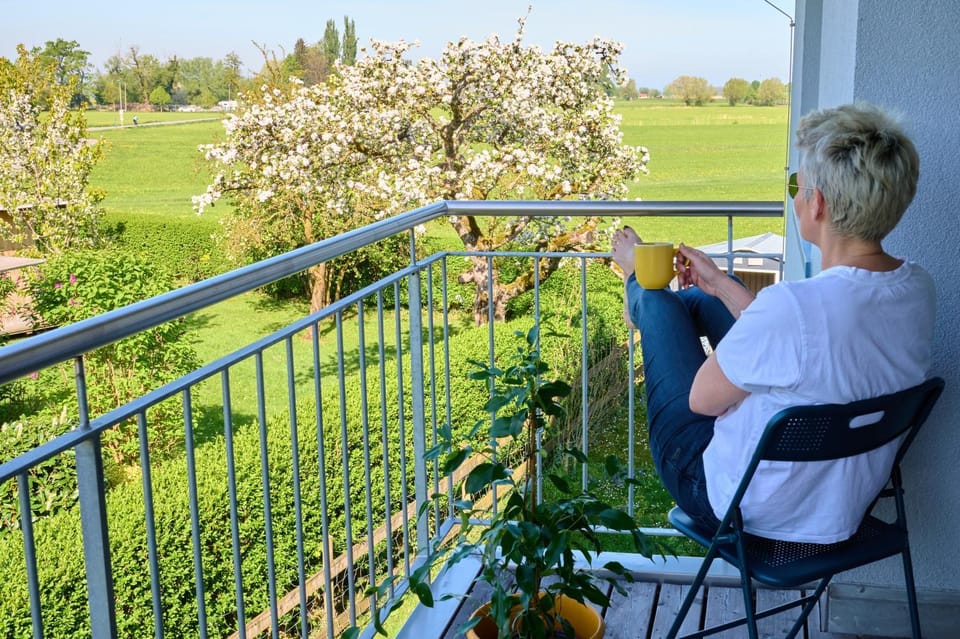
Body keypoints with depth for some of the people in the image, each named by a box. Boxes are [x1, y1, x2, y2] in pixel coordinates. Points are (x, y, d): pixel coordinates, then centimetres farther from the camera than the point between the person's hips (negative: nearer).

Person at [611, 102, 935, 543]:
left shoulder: (793, 304, -37)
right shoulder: (918, 288, -13)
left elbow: (702, 398, -20)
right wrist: (721, 285, 11)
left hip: (741, 508, -6)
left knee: (658, 304, 12)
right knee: (701, 299, 21)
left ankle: (639, 294, 49)